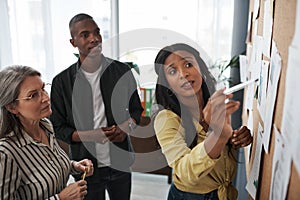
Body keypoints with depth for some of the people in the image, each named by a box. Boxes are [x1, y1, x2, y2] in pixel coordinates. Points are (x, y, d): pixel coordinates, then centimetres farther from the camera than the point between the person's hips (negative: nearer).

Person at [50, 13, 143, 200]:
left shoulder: (122, 71, -3)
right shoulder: (62, 82, -7)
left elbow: (136, 109, 9)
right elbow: (58, 128, -2)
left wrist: (126, 127, -13)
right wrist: (91, 135, -19)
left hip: (121, 161, 2)